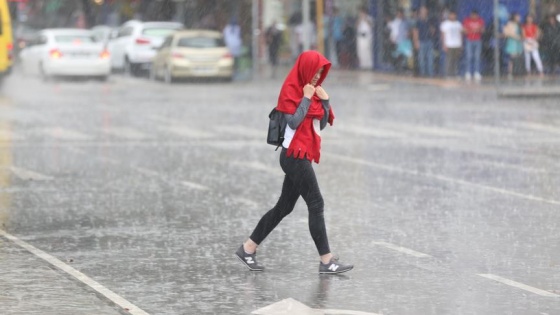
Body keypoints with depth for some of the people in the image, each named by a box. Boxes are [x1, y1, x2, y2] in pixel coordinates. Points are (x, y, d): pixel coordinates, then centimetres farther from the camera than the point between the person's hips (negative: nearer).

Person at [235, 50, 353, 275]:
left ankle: (248, 248, 17)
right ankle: (326, 261, -8)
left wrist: (325, 101, 0)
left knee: (284, 207, 11)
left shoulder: (312, 90, 15)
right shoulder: (291, 90, -10)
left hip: (302, 157, 9)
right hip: (295, 155, -9)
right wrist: (306, 98, -16)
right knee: (316, 205, -9)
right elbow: (294, 122, -19)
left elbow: (322, 124, 13)